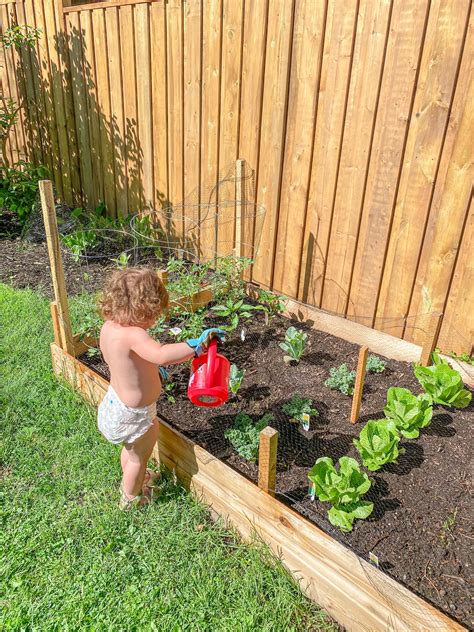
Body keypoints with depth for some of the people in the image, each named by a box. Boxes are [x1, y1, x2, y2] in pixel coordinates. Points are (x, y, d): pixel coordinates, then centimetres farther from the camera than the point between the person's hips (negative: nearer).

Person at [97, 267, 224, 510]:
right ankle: (131, 498, 48)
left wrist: (150, 368, 15)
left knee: (132, 449, 36)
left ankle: (131, 480, 64)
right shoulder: (132, 335, -36)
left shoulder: (109, 326, -7)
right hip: (134, 414, -8)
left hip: (116, 401, 8)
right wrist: (198, 344, -48)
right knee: (139, 457, 22)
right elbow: (163, 355, -53)